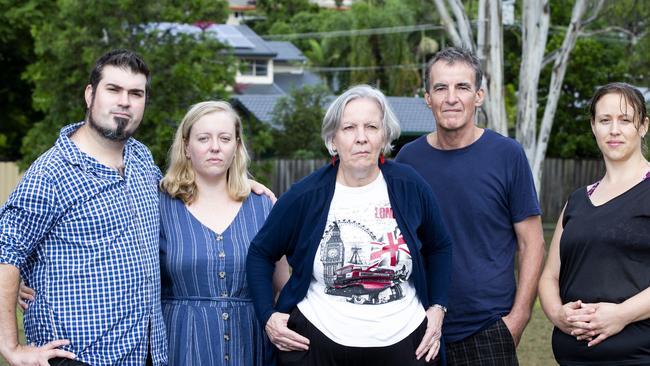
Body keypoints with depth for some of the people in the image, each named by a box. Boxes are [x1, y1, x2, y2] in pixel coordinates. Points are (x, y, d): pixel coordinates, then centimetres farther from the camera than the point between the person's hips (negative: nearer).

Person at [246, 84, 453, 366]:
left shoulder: (410, 187, -3)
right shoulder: (305, 196, -7)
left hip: (403, 343, 1)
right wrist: (267, 316, -3)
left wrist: (437, 307, 5)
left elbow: (439, 248, 13)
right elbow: (260, 253, 5)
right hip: (315, 343, -1)